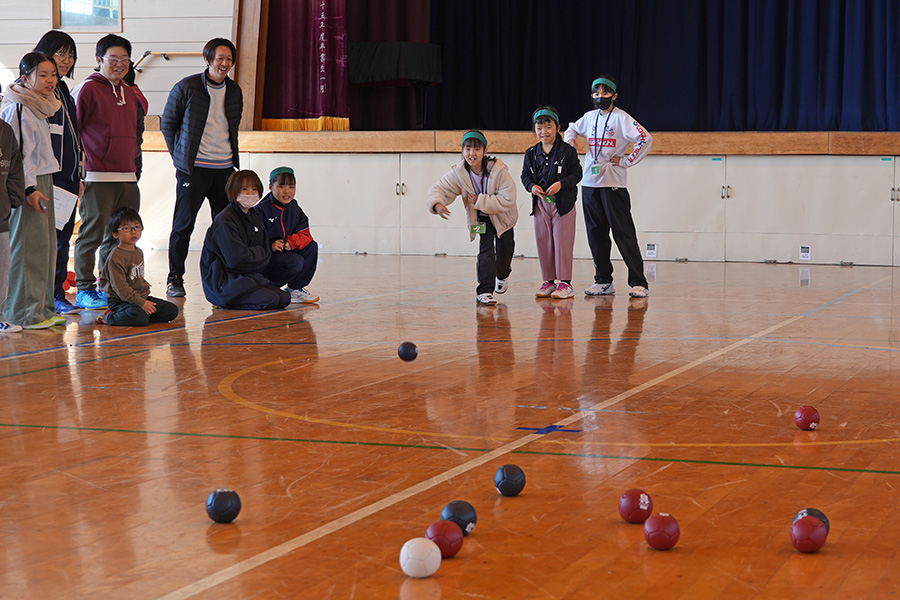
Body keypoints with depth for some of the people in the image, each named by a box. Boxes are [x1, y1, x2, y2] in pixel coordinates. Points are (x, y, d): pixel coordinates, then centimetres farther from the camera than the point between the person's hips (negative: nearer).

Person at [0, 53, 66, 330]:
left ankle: (43, 307, 16)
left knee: (46, 245, 10)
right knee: (29, 245, -8)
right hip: (26, 185, -10)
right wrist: (29, 189, -21)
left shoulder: (41, 106, 17)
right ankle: (24, 312, -4)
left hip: (42, 181, 10)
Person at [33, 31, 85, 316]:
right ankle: (52, 296, -3)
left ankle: (57, 293, 14)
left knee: (63, 235, 9)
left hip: (68, 175, 9)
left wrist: (79, 175, 22)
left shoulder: (63, 90, 20)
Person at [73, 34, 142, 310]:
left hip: (128, 178, 7)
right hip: (98, 179, -7)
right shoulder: (89, 89, -5)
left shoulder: (129, 93, 17)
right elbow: (73, 132, -6)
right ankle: (85, 289, 3)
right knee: (93, 234, -4)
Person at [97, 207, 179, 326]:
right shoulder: (116, 257, -16)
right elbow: (120, 287, -21)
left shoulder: (139, 252, 13)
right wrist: (141, 303, -23)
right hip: (120, 301, -8)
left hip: (142, 297, 8)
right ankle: (109, 317, -10)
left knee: (172, 311, -2)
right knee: (140, 318, -35)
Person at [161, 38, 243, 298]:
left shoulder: (234, 91, 10)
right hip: (193, 169, -5)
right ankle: (175, 279, 6)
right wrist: (181, 156, -1)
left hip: (225, 168, 5)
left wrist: (232, 155, 13)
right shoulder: (186, 88, -6)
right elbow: (167, 123, 1)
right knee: (184, 224, -3)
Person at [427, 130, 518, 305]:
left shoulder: (499, 170, -32)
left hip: (502, 217, 0)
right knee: (485, 249, -16)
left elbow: (507, 200, -32)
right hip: (481, 218, 0)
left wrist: (480, 201, -35)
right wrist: (437, 204, -41)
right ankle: (485, 291, -14)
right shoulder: (458, 173, -22)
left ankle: (502, 274, 51)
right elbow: (439, 189, -18)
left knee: (504, 249, 18)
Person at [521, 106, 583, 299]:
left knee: (562, 242, -4)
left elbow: (576, 174, -6)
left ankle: (565, 283, 0)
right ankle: (549, 281, 15)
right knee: (543, 243, 7)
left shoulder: (568, 151, -5)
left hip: (563, 203, -5)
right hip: (540, 204, 5)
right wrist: (532, 186, -9)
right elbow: (525, 174, 12)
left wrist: (561, 184, -19)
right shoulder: (531, 153, 7)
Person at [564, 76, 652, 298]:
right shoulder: (589, 117, 12)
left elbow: (646, 139, -15)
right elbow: (572, 128, 32)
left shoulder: (621, 118, -6)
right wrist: (570, 141, 10)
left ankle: (638, 283, -7)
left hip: (613, 184, -6)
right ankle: (603, 281, 15)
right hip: (590, 183, 6)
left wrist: (626, 161, -13)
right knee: (596, 234, 8)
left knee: (624, 233, -8)